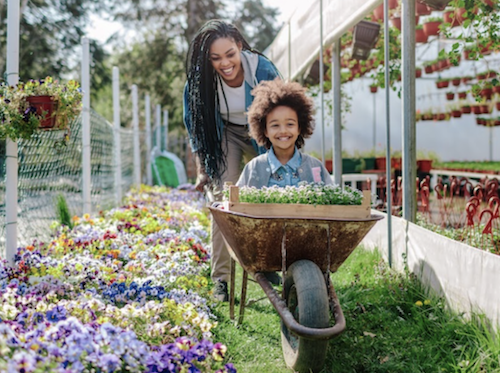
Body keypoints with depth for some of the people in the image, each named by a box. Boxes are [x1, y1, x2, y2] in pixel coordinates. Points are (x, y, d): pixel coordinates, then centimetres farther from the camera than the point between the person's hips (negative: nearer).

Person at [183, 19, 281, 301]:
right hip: (226, 134, 0)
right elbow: (196, 124, -8)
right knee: (222, 197, -14)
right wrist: (202, 169, -6)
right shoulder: (202, 78, -25)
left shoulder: (262, 69, -30)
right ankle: (221, 278, -12)